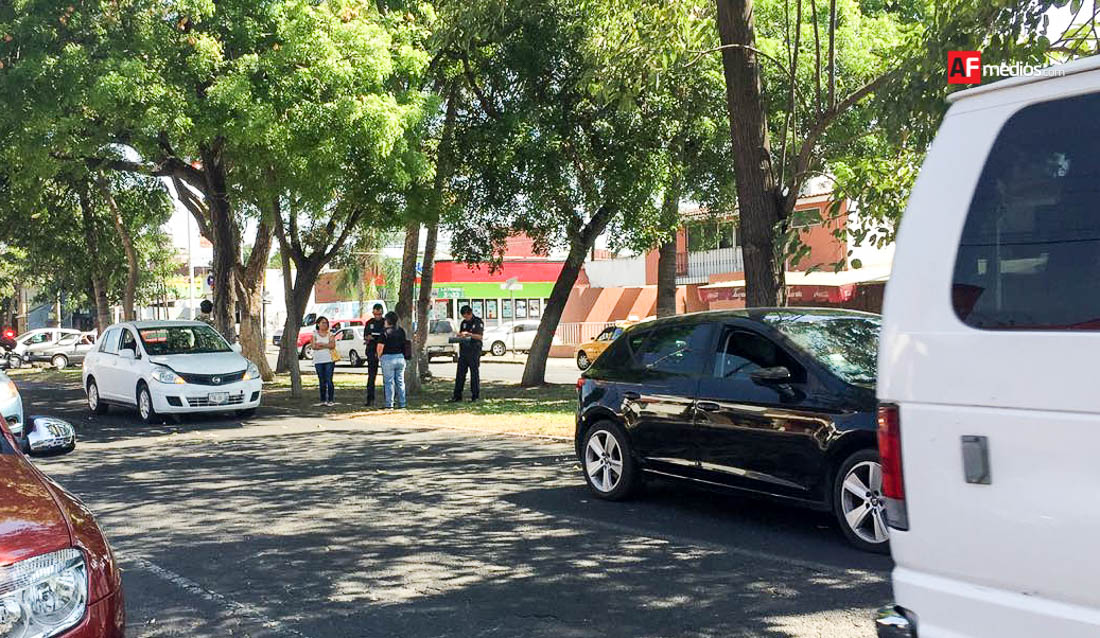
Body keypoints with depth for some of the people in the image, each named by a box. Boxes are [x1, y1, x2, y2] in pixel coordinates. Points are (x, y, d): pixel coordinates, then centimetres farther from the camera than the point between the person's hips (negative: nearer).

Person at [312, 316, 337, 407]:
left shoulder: (330, 334, 8)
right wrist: (327, 346, -7)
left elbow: (333, 345, -6)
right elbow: (314, 346, -6)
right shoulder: (314, 334, 8)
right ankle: (323, 400, 11)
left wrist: (321, 344, -9)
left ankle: (331, 400, -3)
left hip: (329, 360, -1)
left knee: (329, 380, -7)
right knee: (321, 381, 5)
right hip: (318, 361, 1)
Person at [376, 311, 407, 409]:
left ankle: (389, 404, 1)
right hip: (400, 357, 5)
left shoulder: (385, 332, -11)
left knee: (389, 382, 1)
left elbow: (380, 347, -15)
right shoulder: (401, 330, 7)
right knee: (400, 381, 10)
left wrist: (379, 356, 2)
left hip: (388, 358, -5)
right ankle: (402, 403, 12)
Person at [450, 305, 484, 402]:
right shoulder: (464, 322, 15)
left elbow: (480, 337, -11)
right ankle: (457, 396, 7)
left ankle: (475, 396, 5)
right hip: (463, 350, 6)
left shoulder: (478, 322, -4)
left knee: (474, 374, -1)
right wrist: (459, 335, -2)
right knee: (460, 373, 4)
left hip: (474, 351, -6)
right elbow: (460, 334, 22)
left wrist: (468, 334, -20)